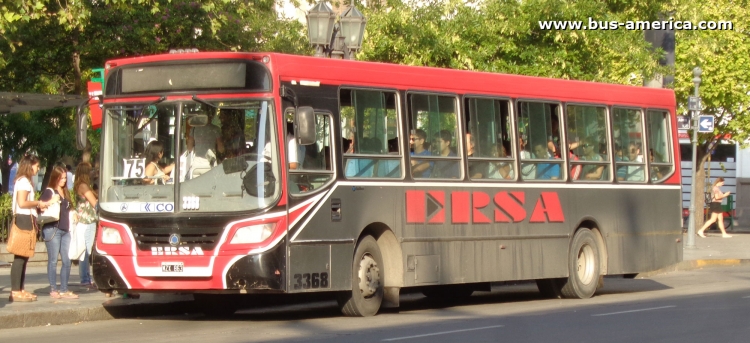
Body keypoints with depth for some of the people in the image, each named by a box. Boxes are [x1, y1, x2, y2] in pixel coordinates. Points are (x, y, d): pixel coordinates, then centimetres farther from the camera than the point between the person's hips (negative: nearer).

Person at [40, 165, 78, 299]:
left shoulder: (65, 192, 20)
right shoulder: (49, 192, -1)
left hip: (65, 230, 7)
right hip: (52, 229, -7)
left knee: (67, 261, 3)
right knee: (53, 260, -5)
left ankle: (64, 290, 7)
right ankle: (53, 289, -1)